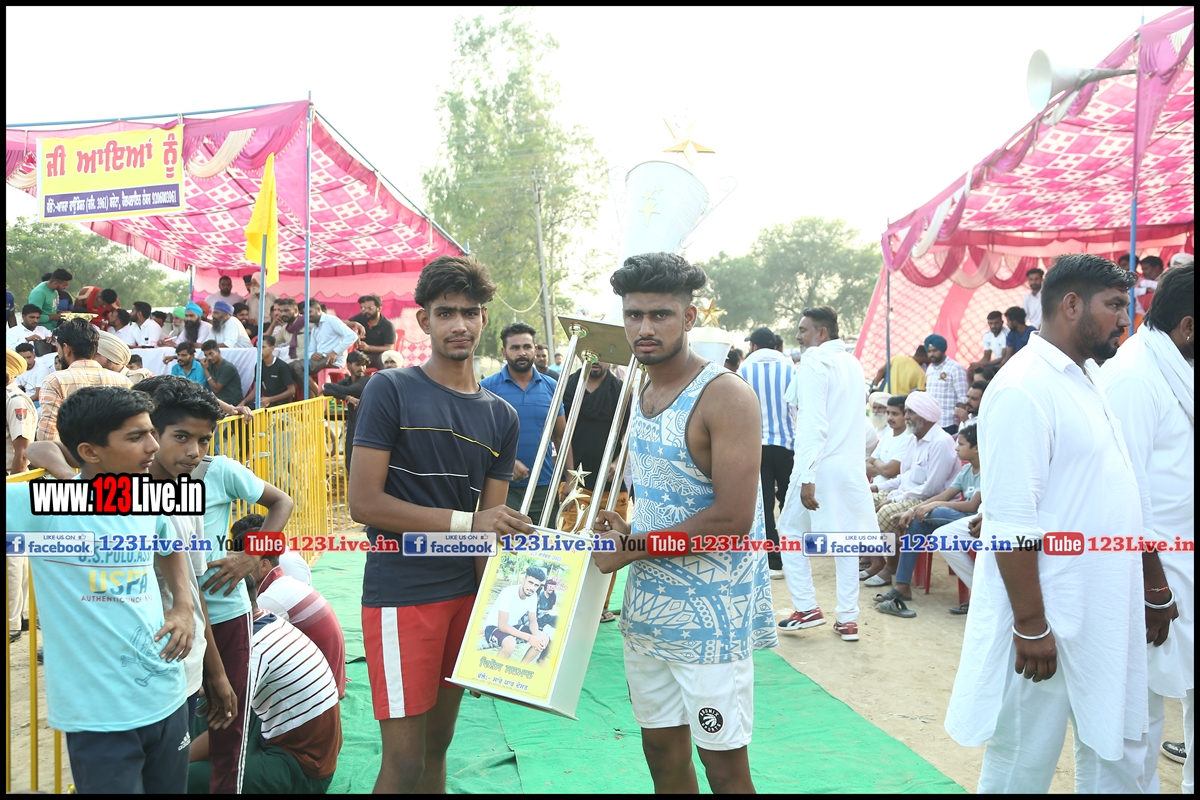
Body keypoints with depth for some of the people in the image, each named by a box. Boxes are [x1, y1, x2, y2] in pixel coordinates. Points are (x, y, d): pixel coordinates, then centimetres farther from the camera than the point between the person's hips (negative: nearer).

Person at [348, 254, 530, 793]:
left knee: (438, 746, 18)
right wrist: (463, 521, -17)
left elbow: (494, 526, 7)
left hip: (466, 595, 5)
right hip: (400, 596, -5)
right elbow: (364, 503, -13)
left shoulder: (501, 416, 8)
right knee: (404, 763, 0)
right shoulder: (390, 391, -7)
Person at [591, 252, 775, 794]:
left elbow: (733, 517, -24)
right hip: (646, 610, 8)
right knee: (662, 753, 18)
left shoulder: (725, 396, -17)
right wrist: (626, 527, 0)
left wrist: (629, 549, -17)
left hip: (711, 620, -7)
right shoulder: (642, 393, 9)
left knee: (723, 765, 5)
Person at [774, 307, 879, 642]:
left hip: (821, 466, -7)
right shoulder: (853, 363, 14)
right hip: (851, 465, 7)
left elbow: (813, 423, -19)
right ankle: (848, 619, 13)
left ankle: (806, 608, 8)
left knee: (791, 533, 9)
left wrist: (807, 478, -21)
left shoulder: (814, 363, -11)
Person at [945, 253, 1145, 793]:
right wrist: (1030, 624, -21)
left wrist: (1148, 591, 17)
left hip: (1105, 615, 9)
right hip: (1051, 620, -9)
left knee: (1113, 753, 19)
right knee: (1023, 767, 7)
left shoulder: (1088, 377, 10)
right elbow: (1011, 522, -22)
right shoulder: (1023, 389, -19)